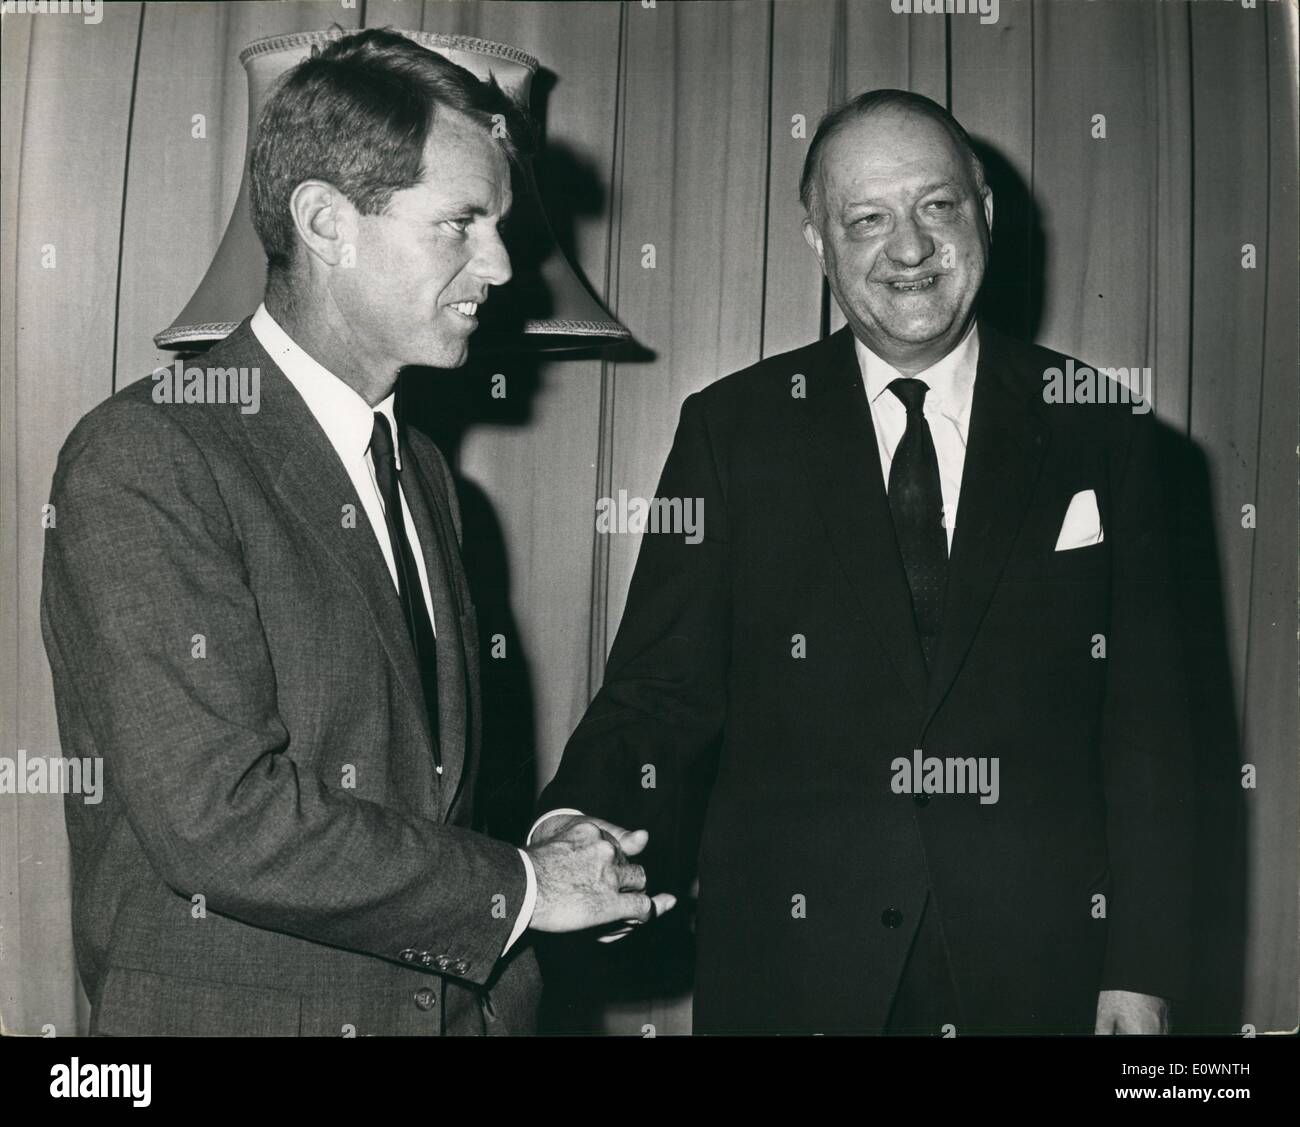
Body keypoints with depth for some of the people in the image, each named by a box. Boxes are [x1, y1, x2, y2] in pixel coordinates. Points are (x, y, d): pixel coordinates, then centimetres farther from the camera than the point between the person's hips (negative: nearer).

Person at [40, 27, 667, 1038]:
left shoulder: (423, 473, 10)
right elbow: (221, 819, -23)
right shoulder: (143, 460, -16)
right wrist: (519, 887, -14)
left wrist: (553, 847, -5)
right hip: (234, 1006, -6)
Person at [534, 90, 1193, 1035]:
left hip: (1039, 959, 1)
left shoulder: (1099, 428, 1)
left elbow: (1147, 719, 1)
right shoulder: (731, 428, 0)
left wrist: (1143, 973, -3)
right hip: (789, 964, 0)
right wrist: (578, 821, -21)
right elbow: (667, 685, -2)